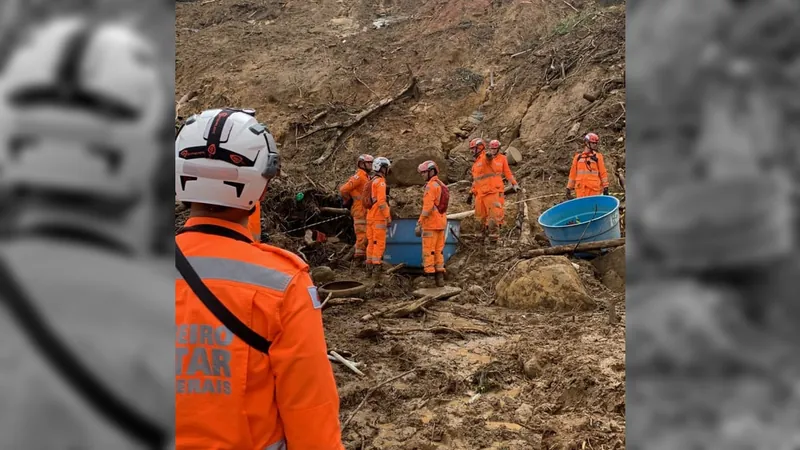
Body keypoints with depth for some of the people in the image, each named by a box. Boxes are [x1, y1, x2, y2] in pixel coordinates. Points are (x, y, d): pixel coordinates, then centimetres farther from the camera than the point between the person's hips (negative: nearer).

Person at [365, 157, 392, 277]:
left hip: (370, 217, 9)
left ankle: (369, 267, 14)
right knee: (379, 243, -6)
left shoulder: (370, 182, 16)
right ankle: (376, 267, -7)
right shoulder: (380, 182, -12)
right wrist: (388, 217, -18)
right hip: (379, 218, -9)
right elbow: (381, 201, -21)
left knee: (371, 243, 11)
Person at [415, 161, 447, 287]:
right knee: (439, 250, 10)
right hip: (441, 222, 9)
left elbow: (427, 207, -21)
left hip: (431, 223, -9)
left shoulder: (431, 186, -14)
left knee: (428, 250, -5)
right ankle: (439, 278, 12)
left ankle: (429, 276, -5)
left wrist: (419, 224, -18)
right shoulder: (441, 185, 16)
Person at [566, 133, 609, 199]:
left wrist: (605, 188, 0)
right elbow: (573, 174, 15)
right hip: (581, 190, 2)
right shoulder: (577, 157, 12)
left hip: (594, 189, -2)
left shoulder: (597, 157, 7)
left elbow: (603, 173, 5)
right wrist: (569, 189, 12)